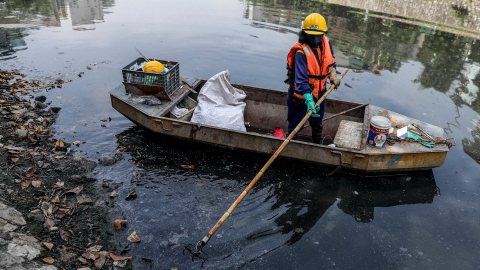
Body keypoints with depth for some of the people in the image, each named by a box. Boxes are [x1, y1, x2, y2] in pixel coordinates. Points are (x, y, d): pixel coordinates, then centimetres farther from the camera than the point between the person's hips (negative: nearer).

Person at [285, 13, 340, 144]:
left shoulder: (325, 42, -4)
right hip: (301, 94, -6)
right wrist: (308, 100, -44)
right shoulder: (301, 51, -27)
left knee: (317, 123, 23)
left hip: (319, 92, 6)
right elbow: (301, 78, -35)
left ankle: (317, 144, 45)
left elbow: (331, 59, 18)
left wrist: (333, 75, 4)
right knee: (295, 125, 10)